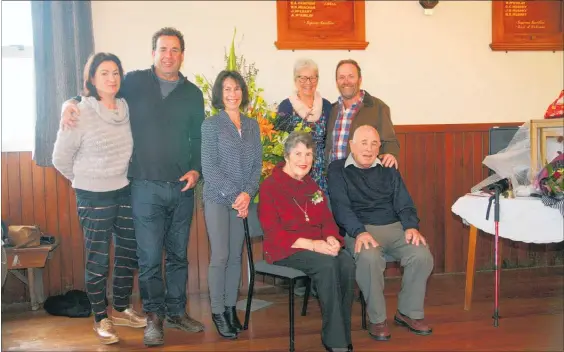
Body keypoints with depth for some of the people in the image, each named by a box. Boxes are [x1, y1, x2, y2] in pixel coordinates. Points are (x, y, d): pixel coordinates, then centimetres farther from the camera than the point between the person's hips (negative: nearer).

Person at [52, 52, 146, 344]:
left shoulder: (126, 108, -1)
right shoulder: (80, 113, -15)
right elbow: (61, 159, -7)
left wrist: (123, 178, 11)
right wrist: (87, 180, 3)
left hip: (125, 192, 5)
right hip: (94, 198, -5)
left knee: (129, 254, 14)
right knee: (98, 261, 4)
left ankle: (121, 309, 32)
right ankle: (101, 319, 20)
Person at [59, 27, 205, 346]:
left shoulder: (193, 93, 8)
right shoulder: (135, 82, 1)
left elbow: (199, 139, 12)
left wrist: (196, 170, -1)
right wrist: (71, 103, -8)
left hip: (182, 188, 3)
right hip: (146, 187, -2)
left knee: (179, 254, 12)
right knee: (149, 257, 1)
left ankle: (177, 311, 27)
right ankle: (154, 316, 16)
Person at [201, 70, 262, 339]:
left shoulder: (252, 125, 10)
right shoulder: (211, 124, -3)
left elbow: (257, 164, 6)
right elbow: (208, 168, -9)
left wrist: (247, 193, -9)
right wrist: (234, 195, -14)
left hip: (243, 199, 4)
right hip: (218, 198, -4)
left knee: (236, 255, 8)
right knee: (220, 256, -4)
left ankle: (231, 307, 17)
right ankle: (218, 312, 7)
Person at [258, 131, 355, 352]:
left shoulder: (311, 185, 17)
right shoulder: (270, 187, -5)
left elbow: (327, 219, 15)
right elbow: (274, 232, -13)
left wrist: (331, 239, -10)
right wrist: (312, 244, -24)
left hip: (318, 245, 6)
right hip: (285, 249, -6)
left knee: (347, 263, -25)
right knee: (327, 265, -33)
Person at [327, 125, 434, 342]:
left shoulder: (389, 170, 17)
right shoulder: (337, 170, 4)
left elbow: (404, 203, 11)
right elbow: (341, 207, -8)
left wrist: (411, 226, -11)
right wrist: (360, 232, -25)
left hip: (394, 227, 4)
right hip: (359, 229, -4)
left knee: (422, 255, -23)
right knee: (369, 258, -36)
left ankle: (409, 312, -1)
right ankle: (377, 318, -15)